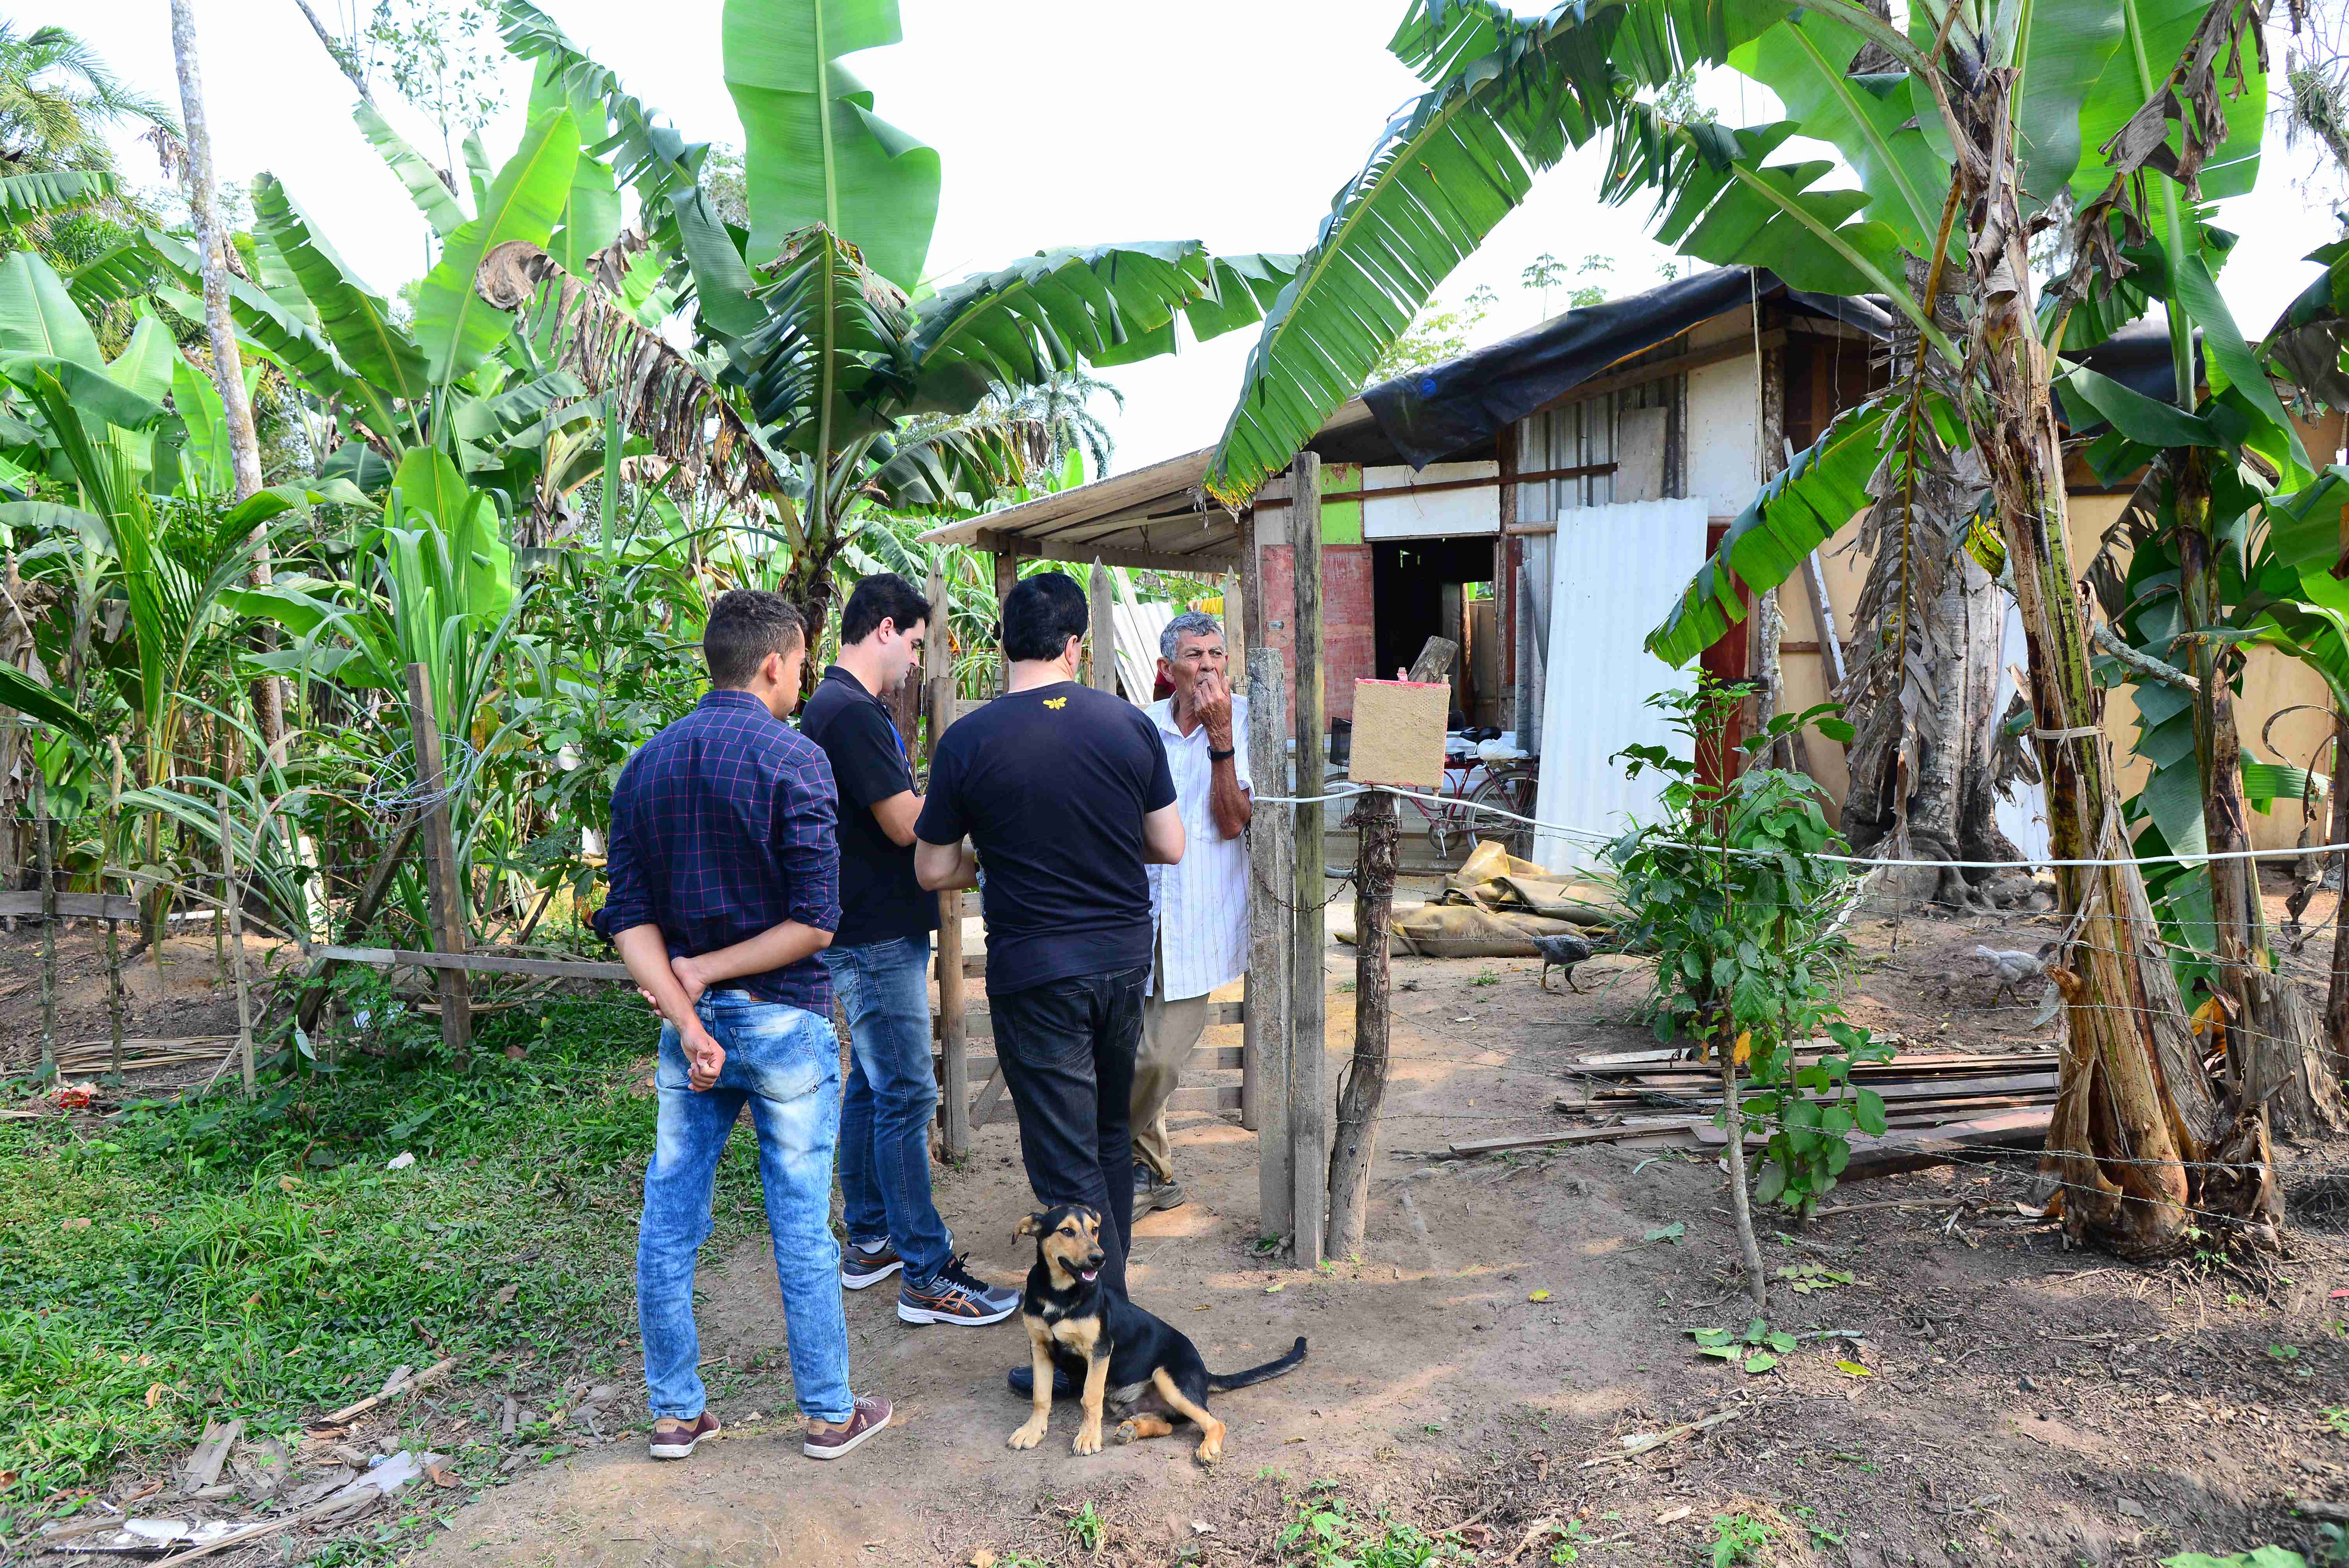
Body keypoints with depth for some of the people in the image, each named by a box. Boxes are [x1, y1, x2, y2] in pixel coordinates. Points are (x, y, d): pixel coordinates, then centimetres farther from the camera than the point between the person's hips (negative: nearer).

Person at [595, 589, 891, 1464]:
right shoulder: (791, 759, -12)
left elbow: (629, 917, 0)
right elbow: (816, 921, -19)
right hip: (783, 1019, -5)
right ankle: (829, 1414, 19)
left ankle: (675, 1413, 25)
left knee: (669, 1221, 14)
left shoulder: (646, 766, 6)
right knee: (802, 1227, 5)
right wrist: (710, 971, -9)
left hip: (691, 1026, 6)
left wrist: (685, 1014, -9)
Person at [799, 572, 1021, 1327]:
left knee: (872, 1087, 17)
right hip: (877, 936, -11)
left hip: (871, 932, 11)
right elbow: (905, 824, -20)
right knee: (906, 1097, -6)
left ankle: (870, 1239, 28)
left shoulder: (845, 707, 15)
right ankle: (928, 1276, 1)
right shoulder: (851, 712, -19)